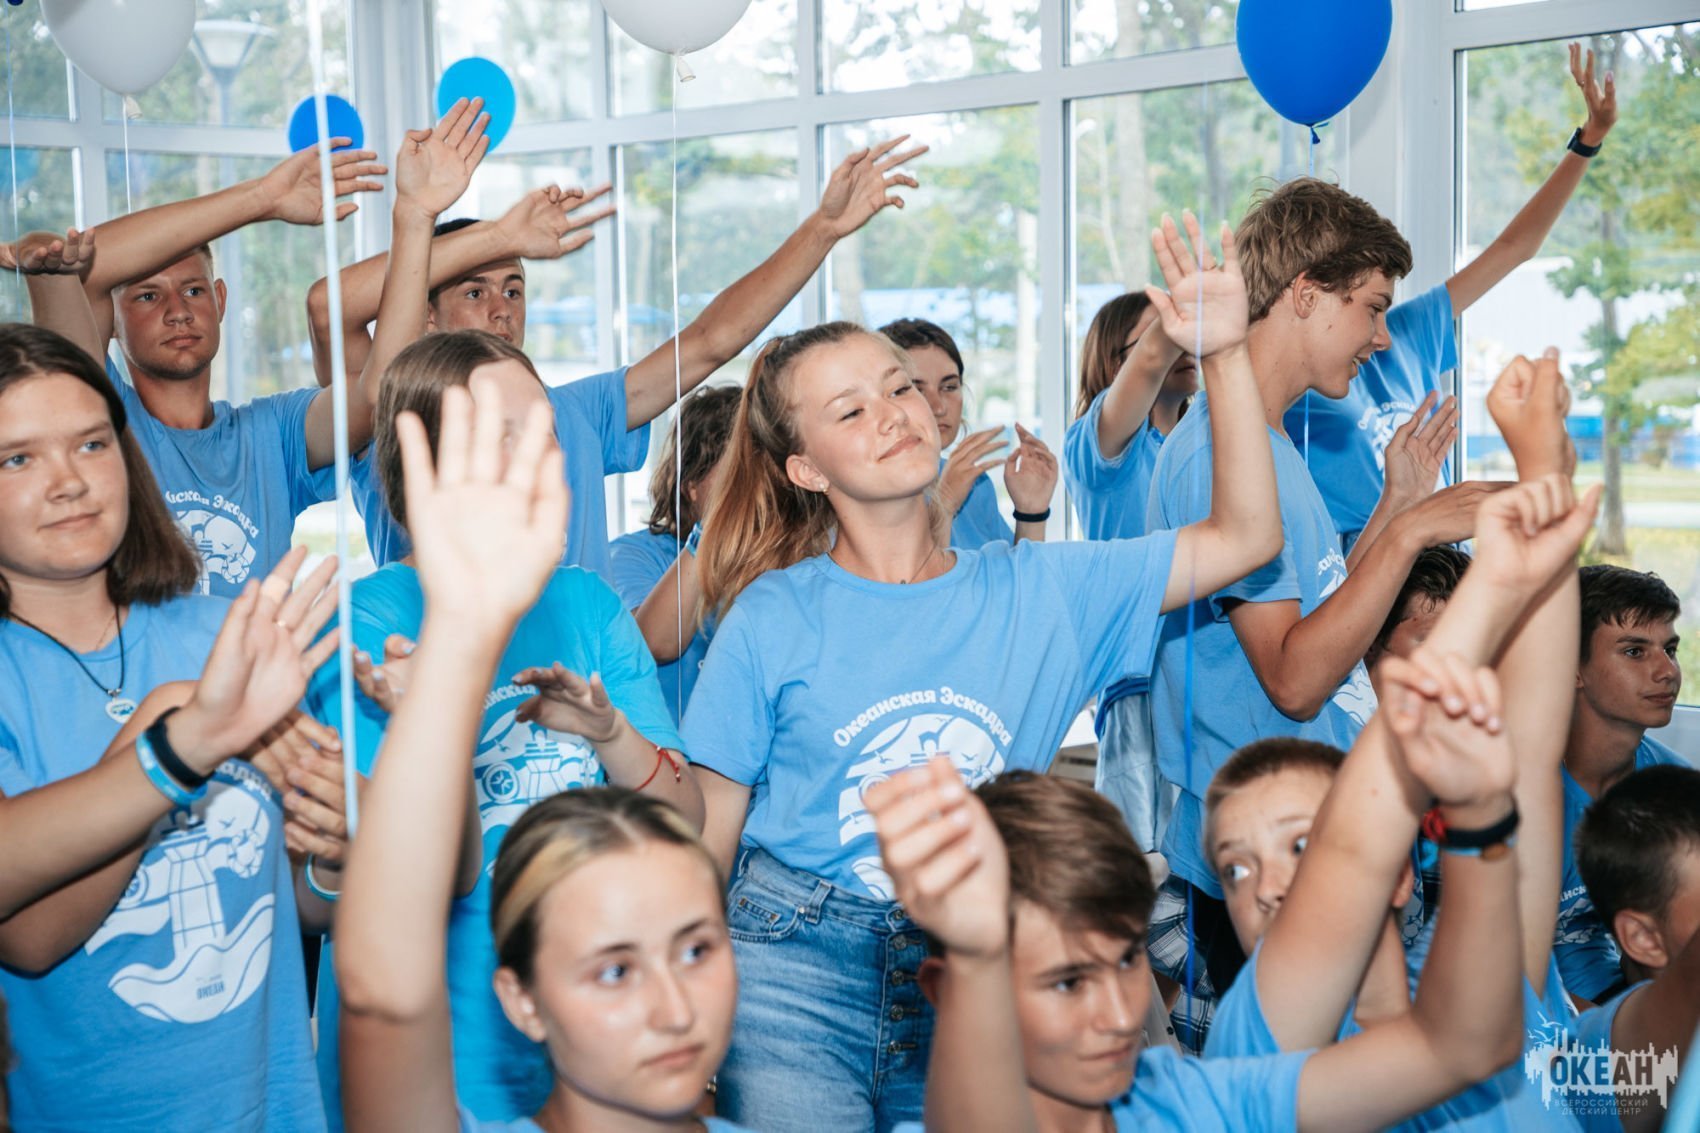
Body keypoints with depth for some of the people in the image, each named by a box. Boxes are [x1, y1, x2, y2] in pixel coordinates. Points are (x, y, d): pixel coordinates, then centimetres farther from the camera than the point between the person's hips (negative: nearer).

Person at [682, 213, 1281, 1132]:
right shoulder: (772, 619, -2)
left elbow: (1245, 537, 2)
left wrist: (1227, 355, -7)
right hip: (799, 954, -2)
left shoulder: (1036, 588, 5)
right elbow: (706, 836, 2)